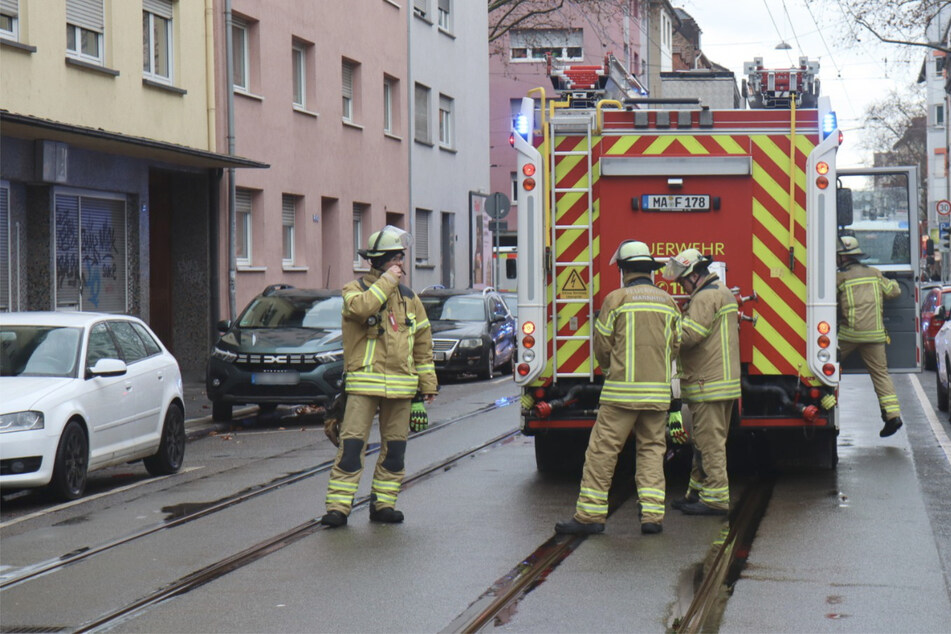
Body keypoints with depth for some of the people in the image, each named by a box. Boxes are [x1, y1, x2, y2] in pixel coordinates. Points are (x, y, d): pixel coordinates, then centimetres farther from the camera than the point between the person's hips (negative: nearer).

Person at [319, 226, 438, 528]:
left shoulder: (409, 298, 16)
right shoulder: (355, 288, 2)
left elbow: (423, 342, 19)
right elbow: (361, 307, -23)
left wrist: (428, 383, 15)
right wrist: (387, 280, -14)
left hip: (400, 386, 5)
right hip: (363, 382, -5)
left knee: (394, 447, 7)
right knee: (352, 444, -10)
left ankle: (383, 503, 16)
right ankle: (338, 505, -10)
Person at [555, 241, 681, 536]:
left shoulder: (616, 299, -5)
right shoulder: (668, 301, 8)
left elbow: (602, 345, -1)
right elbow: (676, 345, 11)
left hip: (622, 390, -4)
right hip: (658, 390, 4)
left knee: (603, 449, -1)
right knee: (652, 448, 11)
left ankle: (590, 514, -1)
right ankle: (653, 514, 3)